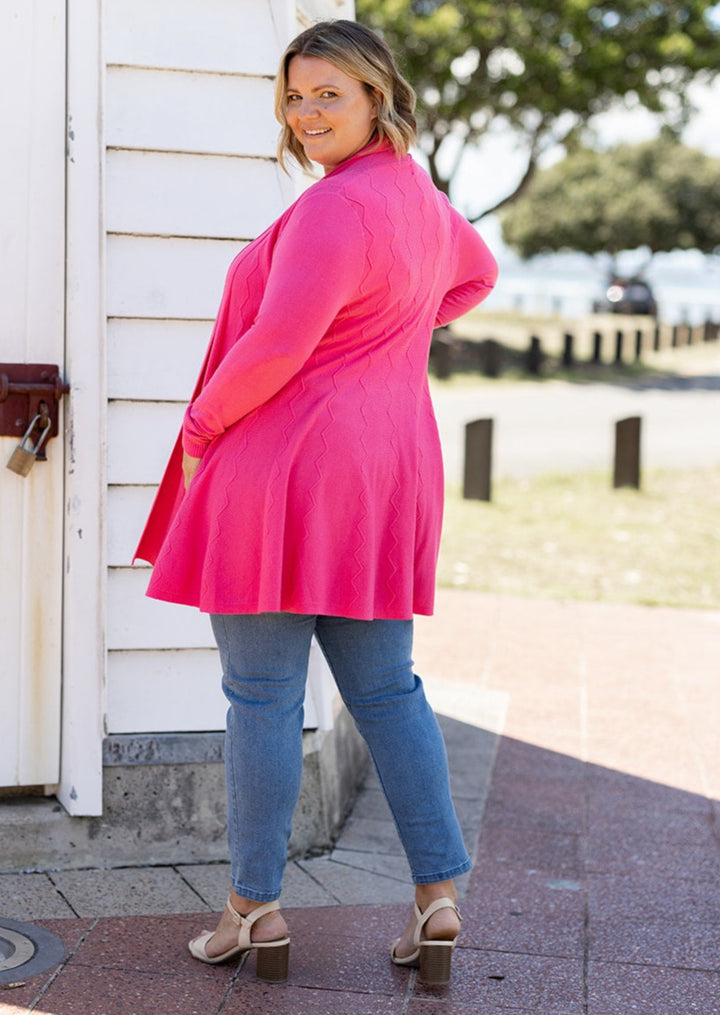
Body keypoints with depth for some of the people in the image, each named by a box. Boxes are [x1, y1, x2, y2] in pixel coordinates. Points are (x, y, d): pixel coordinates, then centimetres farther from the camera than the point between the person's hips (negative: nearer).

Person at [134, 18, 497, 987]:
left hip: (289, 464, -9)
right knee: (387, 689, 13)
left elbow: (278, 344, -21)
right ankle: (439, 898, 14)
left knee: (263, 696, 2)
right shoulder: (419, 196, 14)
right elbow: (475, 271, 35)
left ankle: (255, 908, 12)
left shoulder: (337, 208, -17)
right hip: (385, 474, 9)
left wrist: (202, 422, -5)